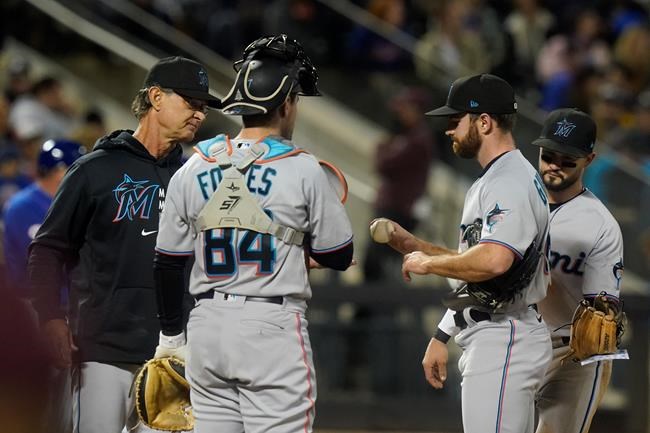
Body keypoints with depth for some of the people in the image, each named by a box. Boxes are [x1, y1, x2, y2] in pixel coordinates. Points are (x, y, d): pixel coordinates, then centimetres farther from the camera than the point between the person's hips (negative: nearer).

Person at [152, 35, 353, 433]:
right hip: (273, 326, -5)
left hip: (207, 328, 5)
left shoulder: (192, 171, 7)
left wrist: (172, 336, 21)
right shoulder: (303, 169, -6)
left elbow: (168, 264, 11)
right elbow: (339, 257, 1)